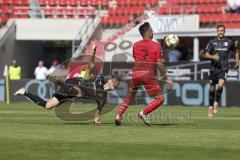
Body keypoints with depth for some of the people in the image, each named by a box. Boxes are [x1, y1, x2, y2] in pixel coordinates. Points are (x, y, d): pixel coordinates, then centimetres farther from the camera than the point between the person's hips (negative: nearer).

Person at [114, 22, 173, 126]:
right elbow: (159, 64, -3)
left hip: (136, 73, 5)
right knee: (160, 99, 3)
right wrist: (165, 78, 5)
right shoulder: (157, 46, -1)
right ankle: (144, 113, -13)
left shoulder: (136, 45, 11)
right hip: (149, 74, -5)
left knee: (129, 97, 23)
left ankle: (119, 115, 10)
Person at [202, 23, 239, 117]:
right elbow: (206, 55, 0)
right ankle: (211, 107, 24)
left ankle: (216, 102, 0)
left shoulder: (229, 42, 3)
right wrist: (213, 57, -19)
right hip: (214, 68, 1)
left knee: (220, 85, -23)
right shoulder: (212, 42, 0)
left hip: (224, 68, -1)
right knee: (212, 88, 7)